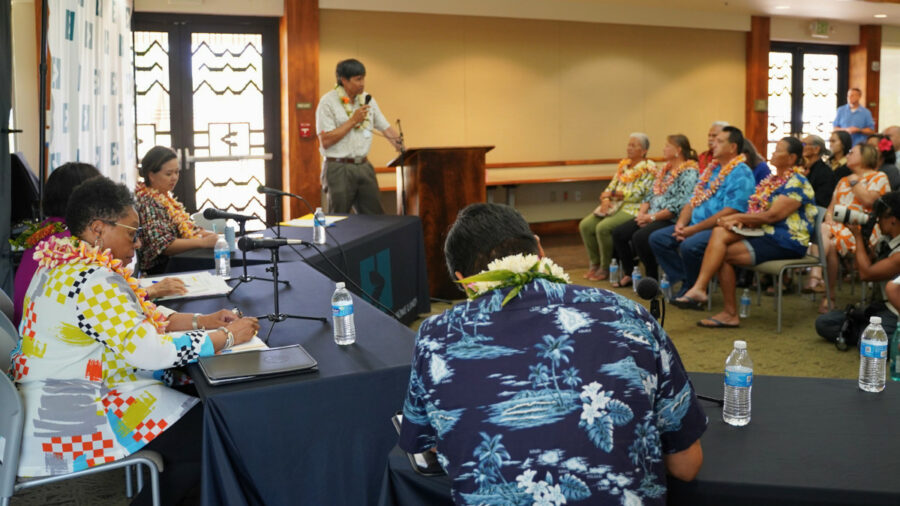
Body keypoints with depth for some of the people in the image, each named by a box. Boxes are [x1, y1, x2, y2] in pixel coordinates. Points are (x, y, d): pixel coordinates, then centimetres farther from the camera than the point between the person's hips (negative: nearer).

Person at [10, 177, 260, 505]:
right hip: (73, 421, -11)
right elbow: (149, 350, -27)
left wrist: (201, 321, 4)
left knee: (194, 407, 13)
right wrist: (227, 336, -15)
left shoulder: (67, 265, 9)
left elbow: (135, 319, 15)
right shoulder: (91, 280, -24)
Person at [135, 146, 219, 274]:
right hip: (160, 269, -9)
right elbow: (164, 245, -21)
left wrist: (205, 233, -1)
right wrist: (203, 242, -27)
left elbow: (183, 227, 19)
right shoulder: (146, 202, -12)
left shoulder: (165, 196, 14)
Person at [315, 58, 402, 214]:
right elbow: (325, 141, -14)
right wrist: (353, 121, -13)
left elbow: (386, 128, 15)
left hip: (364, 167, 5)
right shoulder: (328, 102, -8)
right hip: (339, 169, -5)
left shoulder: (367, 100, 11)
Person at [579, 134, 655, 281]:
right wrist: (606, 199, -7)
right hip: (614, 206, 8)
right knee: (585, 225, -12)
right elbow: (611, 186, 15)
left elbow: (637, 195, -14)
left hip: (633, 208, -8)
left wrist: (613, 193, -10)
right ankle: (595, 264, 0)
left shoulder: (648, 168, -6)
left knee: (603, 227, -29)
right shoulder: (623, 164, 17)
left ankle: (605, 268, -13)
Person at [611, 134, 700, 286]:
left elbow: (679, 205, -20)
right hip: (652, 217, 9)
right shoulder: (665, 169, 18)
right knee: (618, 233, -4)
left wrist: (652, 217, -18)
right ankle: (628, 274, 7)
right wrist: (642, 213, -1)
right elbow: (651, 194, 18)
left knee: (640, 237, -31)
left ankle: (652, 278, -13)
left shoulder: (689, 172, -10)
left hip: (671, 220, -9)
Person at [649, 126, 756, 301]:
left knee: (689, 245, -34)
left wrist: (693, 229, -19)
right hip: (696, 226, 9)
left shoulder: (741, 174, -10)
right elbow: (693, 201, 19)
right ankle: (684, 282, -3)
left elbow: (729, 213, -19)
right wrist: (680, 224, -1)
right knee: (657, 238, -4)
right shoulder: (711, 169, 19)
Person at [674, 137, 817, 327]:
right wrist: (740, 220, -7)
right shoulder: (772, 180, 19)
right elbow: (758, 211, 15)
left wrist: (737, 217, -12)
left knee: (723, 254, -19)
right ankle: (699, 288, -26)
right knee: (719, 232, -17)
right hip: (765, 233, 8)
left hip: (786, 242, -8)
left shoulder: (796, 183, -9)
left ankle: (730, 313, -12)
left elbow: (772, 216, -18)